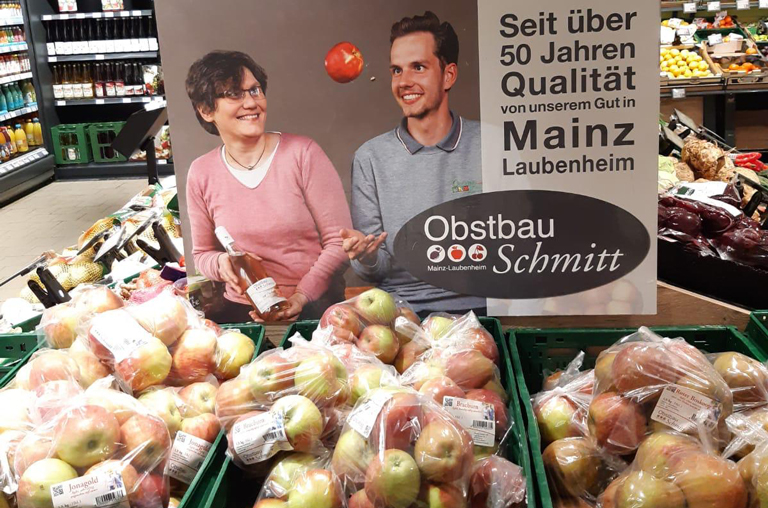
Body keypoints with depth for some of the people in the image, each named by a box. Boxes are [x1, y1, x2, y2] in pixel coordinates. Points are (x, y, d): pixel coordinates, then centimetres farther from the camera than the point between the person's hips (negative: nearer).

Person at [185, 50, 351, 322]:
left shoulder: (302, 154, -3)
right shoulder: (201, 174, 5)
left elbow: (339, 241, -2)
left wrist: (302, 296, -13)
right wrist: (221, 264, -5)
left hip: (314, 308, -2)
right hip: (241, 311, 3)